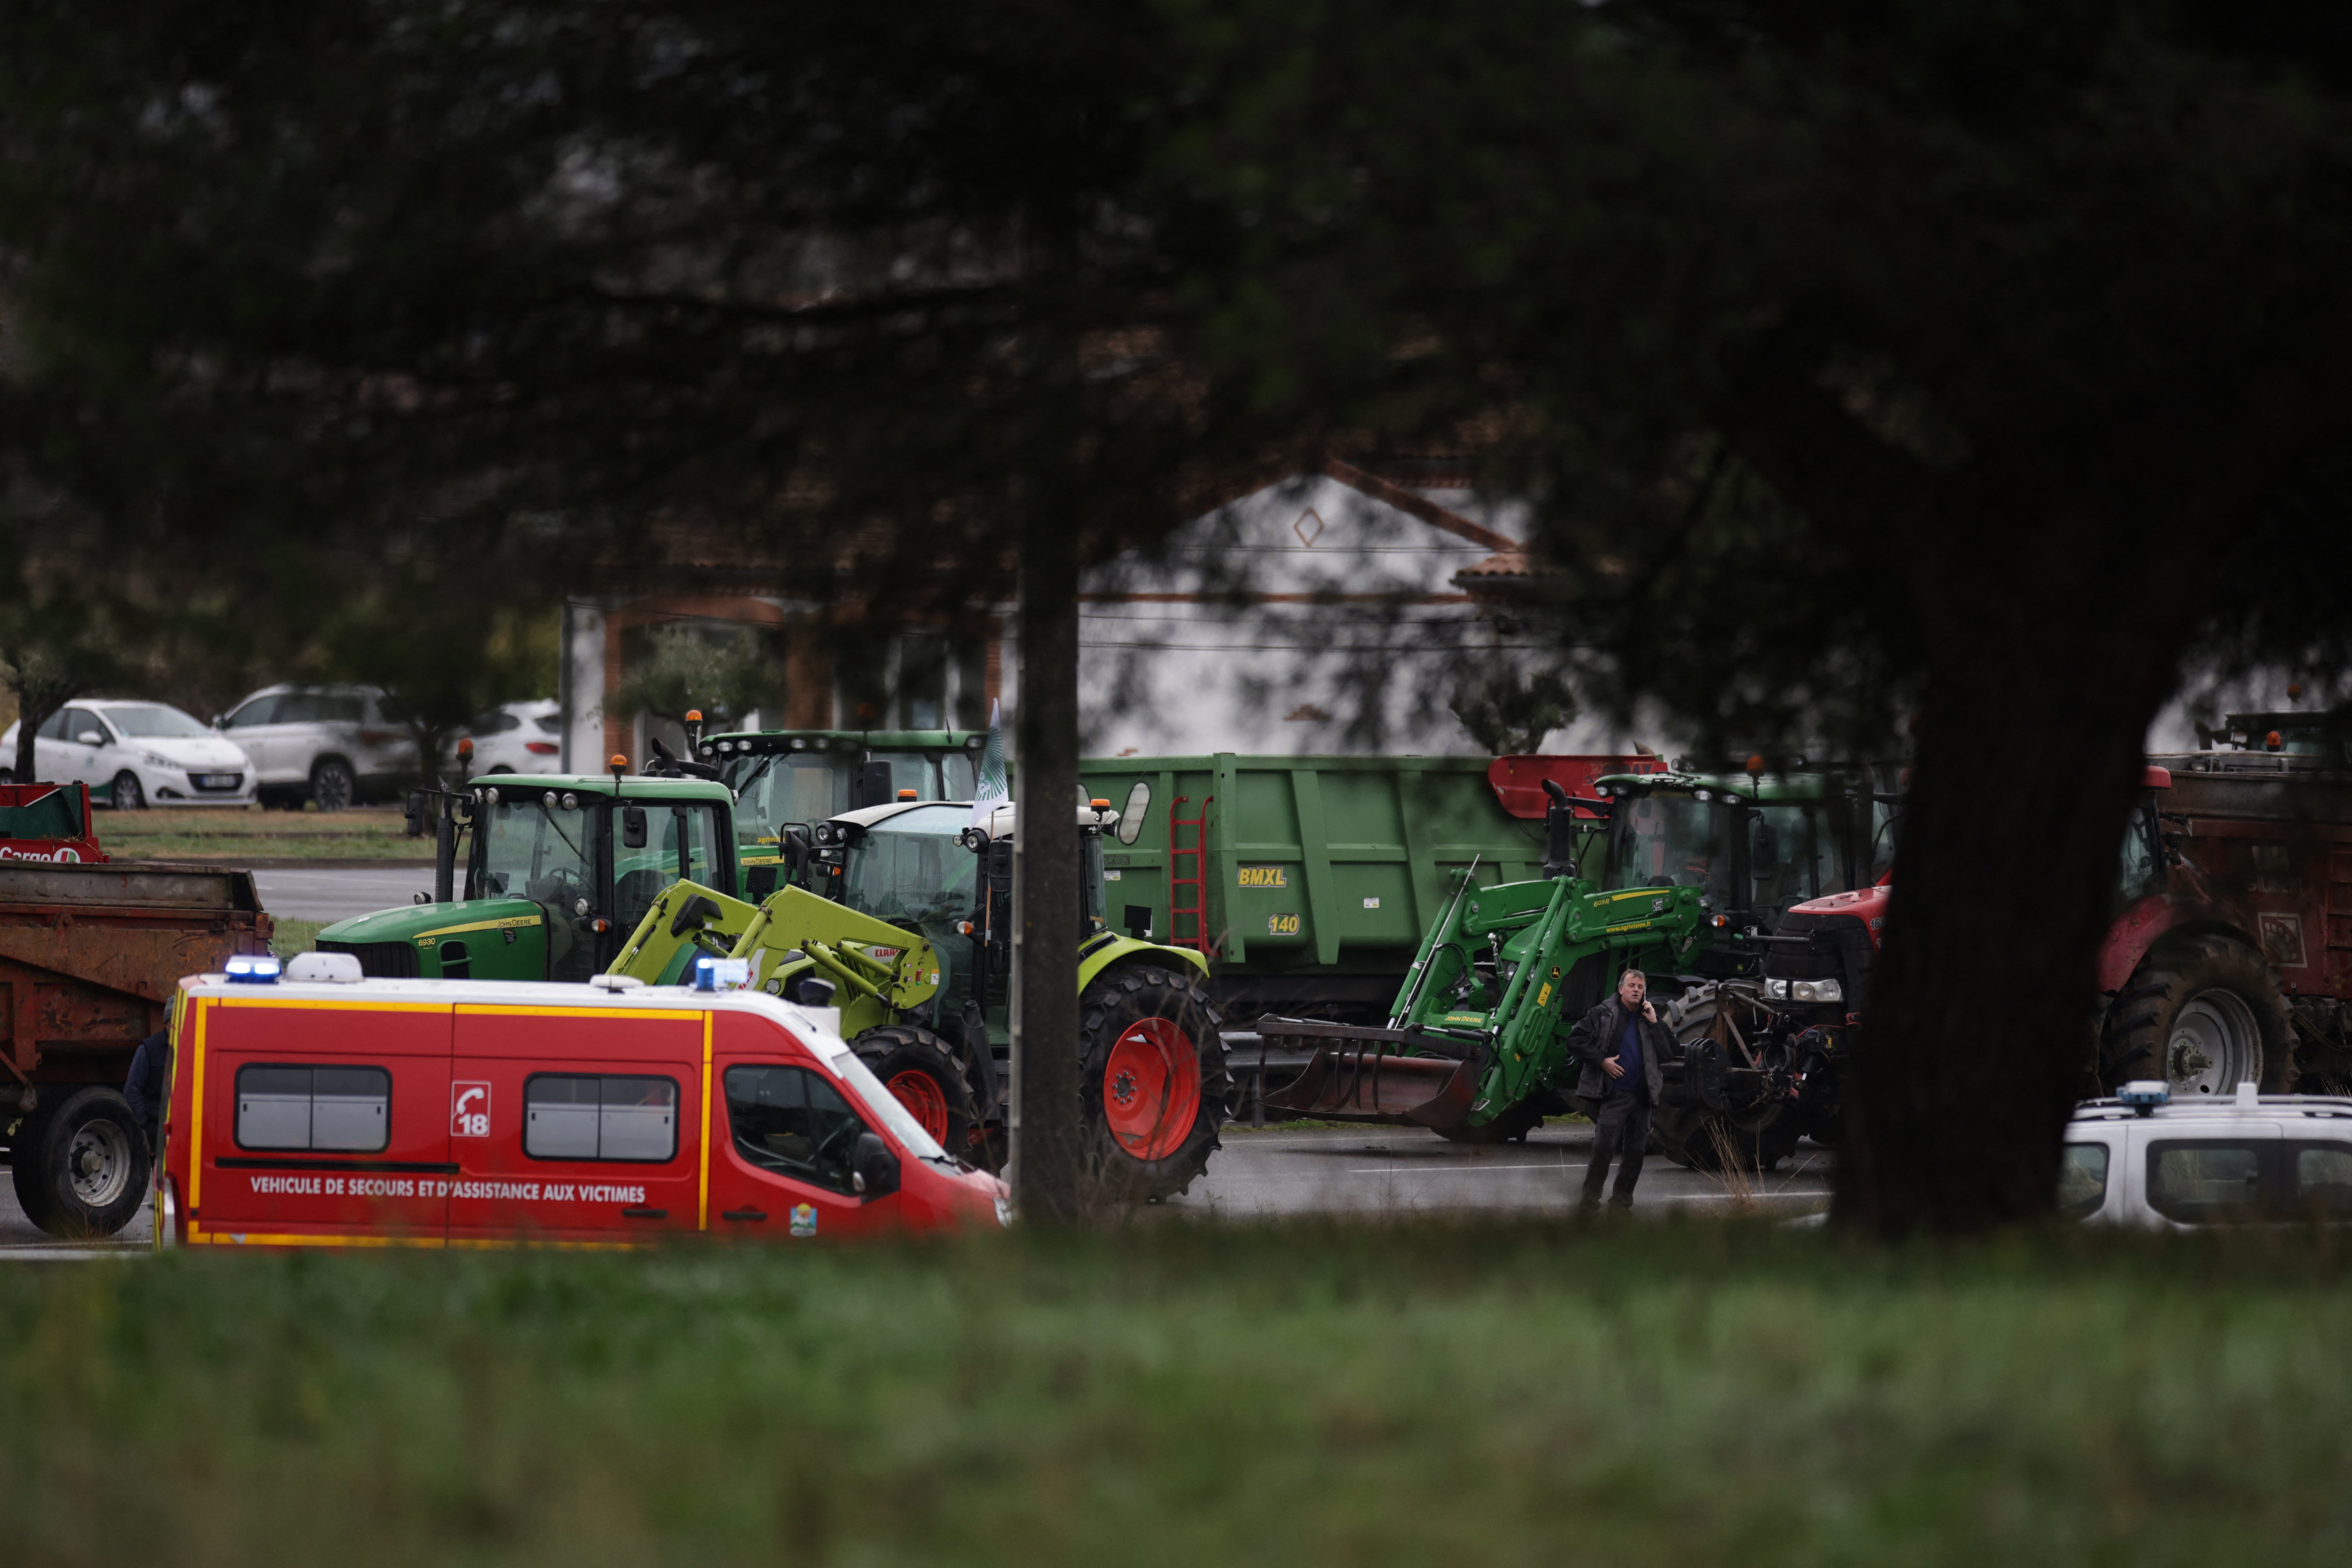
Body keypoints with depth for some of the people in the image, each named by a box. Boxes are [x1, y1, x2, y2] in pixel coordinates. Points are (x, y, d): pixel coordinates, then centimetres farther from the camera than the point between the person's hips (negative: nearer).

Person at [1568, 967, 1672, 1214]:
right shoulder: (1603, 1015, 3)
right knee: (1604, 1147, -12)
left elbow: (1668, 1052, 6)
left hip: (1642, 1096, 5)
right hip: (1614, 1093, -4)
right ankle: (1590, 1200, -7)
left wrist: (1655, 1024, -4)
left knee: (1635, 1151, 7)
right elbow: (1576, 1041, -1)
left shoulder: (1649, 1017, 14)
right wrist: (1602, 1061, -10)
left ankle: (1622, 1199, 18)